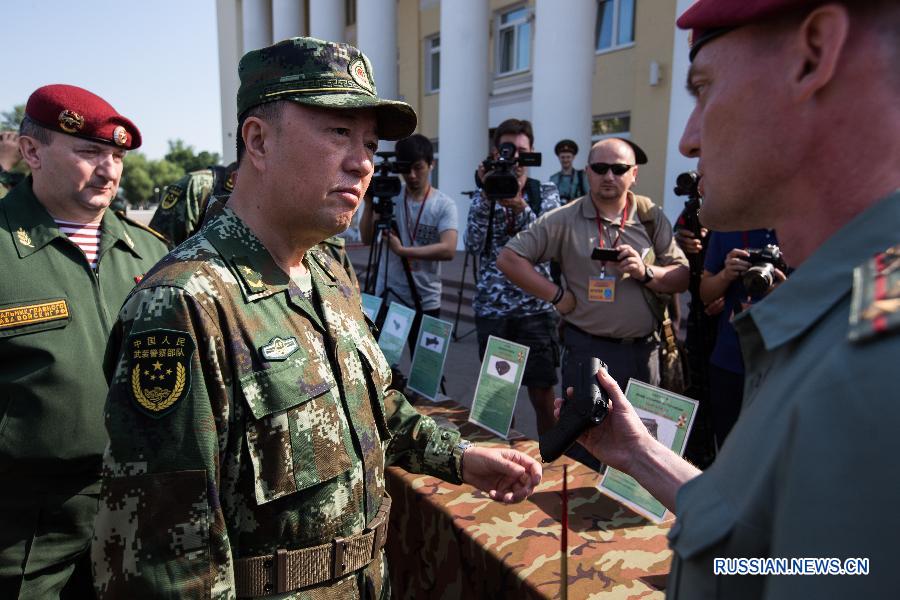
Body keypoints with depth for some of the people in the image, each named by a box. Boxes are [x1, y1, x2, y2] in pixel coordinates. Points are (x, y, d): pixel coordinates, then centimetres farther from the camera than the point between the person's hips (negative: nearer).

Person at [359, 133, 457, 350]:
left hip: (425, 301, -2)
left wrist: (403, 250, -24)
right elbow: (367, 239, -2)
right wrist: (369, 203, -14)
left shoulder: (444, 204, -5)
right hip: (386, 297, 2)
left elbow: (448, 250, -19)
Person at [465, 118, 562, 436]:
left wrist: (519, 206, -24)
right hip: (491, 307, 1)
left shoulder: (547, 193, 5)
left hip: (536, 306, -1)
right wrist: (487, 196, -15)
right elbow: (473, 244, -7)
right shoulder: (483, 195, 7)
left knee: (542, 397, 1)